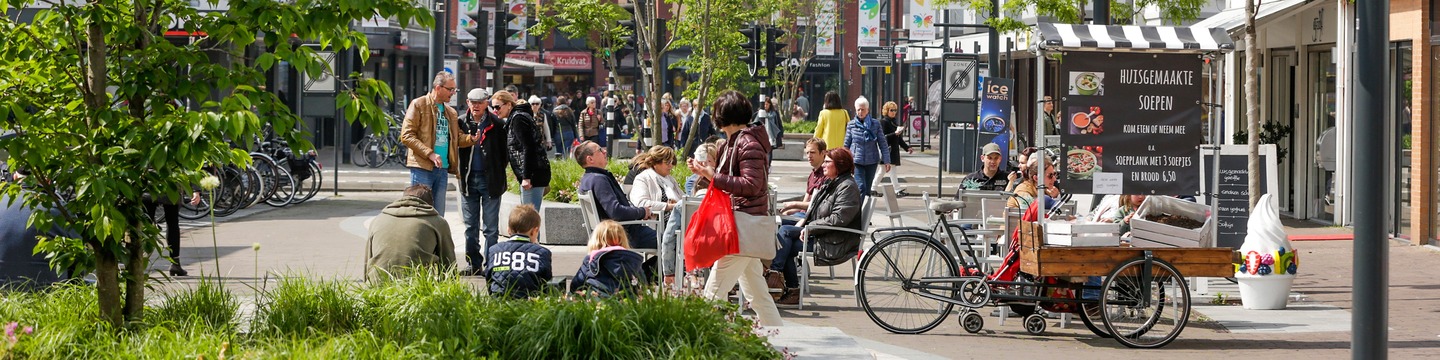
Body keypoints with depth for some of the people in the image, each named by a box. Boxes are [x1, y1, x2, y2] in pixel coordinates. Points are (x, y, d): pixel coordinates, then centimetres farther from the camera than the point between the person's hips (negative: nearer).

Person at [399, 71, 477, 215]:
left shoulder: (451, 112, 17)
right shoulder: (419, 105, -3)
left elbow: (455, 139, 21)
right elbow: (406, 135, -9)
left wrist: (471, 139, -3)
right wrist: (430, 154, -18)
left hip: (442, 169, 7)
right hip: (422, 167, -6)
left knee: (438, 215, 7)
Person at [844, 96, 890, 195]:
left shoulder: (875, 124, 1)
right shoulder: (851, 125, 0)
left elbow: (883, 144, 2)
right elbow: (846, 145, 6)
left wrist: (886, 160, -3)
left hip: (872, 161, 1)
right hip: (856, 161, -1)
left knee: (867, 189, 8)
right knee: (861, 188, -14)